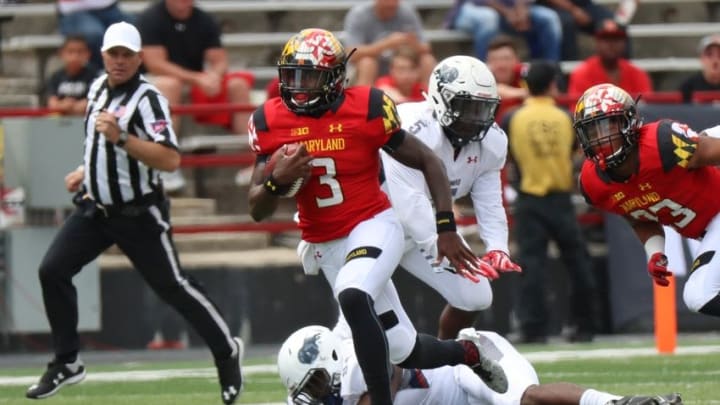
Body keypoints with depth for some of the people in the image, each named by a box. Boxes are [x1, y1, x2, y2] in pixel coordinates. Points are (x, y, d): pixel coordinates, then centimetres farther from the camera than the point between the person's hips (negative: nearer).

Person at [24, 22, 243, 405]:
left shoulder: (147, 99, -19)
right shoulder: (98, 88, 5)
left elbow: (170, 159, -30)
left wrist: (120, 137, -37)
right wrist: (86, 171, 22)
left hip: (139, 215, -7)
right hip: (95, 209, 7)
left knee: (172, 286, 0)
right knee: (52, 271, -5)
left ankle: (226, 350, 20)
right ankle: (66, 363, 6)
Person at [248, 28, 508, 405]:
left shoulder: (366, 108, -14)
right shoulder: (271, 122, -6)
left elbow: (427, 162, -3)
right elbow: (257, 211, -3)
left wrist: (447, 228, -9)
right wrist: (277, 181, -25)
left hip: (373, 227, -4)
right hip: (324, 244, 4)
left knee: (352, 297, -36)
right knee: (402, 350, 8)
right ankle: (467, 353, 40)